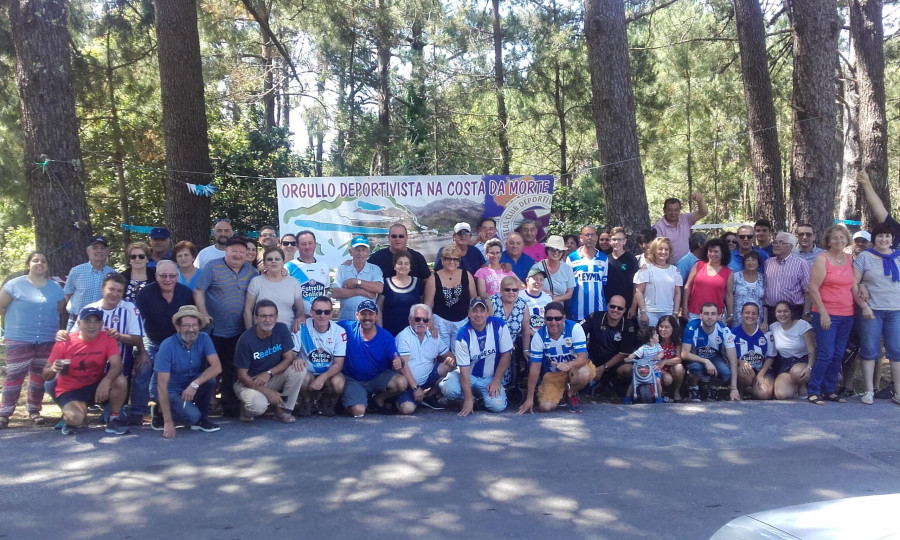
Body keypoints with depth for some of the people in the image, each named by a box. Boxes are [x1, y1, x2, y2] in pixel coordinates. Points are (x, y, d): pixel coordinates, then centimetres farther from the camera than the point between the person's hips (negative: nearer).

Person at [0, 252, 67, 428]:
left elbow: (61, 312, 15)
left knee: (40, 375, 9)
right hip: (19, 339, -3)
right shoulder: (15, 284, -2)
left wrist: (59, 331, 9)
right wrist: (15, 323, 5)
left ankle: (34, 410, 19)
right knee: (14, 375, -7)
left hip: (48, 340, 3)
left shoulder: (55, 288, 9)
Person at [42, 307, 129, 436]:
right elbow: (45, 375, -7)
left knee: (120, 381, -29)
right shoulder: (65, 343, -11)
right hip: (70, 391, -2)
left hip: (96, 386, 2)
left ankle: (114, 420, -7)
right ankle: (70, 420, 8)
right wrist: (53, 369, -32)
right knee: (76, 417, -33)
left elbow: (117, 365, -22)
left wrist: (106, 381, -43)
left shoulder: (107, 339, -9)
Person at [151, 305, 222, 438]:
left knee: (210, 379, -26)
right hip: (172, 391, -4)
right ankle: (160, 411, 3)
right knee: (192, 416, -28)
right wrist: (168, 422, -28)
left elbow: (217, 367, -21)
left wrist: (195, 384, -37)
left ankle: (202, 418, -3)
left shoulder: (204, 339, -10)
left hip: (192, 389, 4)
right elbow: (162, 385, -24)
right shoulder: (168, 346, -22)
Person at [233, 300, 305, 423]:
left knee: (299, 369, -23)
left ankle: (282, 409, -6)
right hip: (250, 382, -4)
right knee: (258, 406, -35)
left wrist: (269, 373, -22)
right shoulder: (246, 339, -18)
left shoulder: (282, 329, -8)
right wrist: (267, 392, -23)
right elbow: (242, 375, -15)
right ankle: (248, 408, 5)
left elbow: (289, 358, -6)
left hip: (274, 379, 4)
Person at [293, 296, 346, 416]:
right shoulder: (301, 328, -12)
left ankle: (327, 402, 5)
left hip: (329, 374, 1)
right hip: (307, 372, -1)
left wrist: (323, 377, -30)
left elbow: (338, 364, -11)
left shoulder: (339, 332, -10)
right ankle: (307, 402, 1)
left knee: (338, 383, -31)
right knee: (304, 378, -35)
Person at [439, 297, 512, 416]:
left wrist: (496, 381, -8)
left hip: (491, 378, 1)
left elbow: (505, 355, -4)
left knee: (498, 406, -24)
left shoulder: (498, 325, -13)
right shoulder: (463, 336, -18)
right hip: (469, 375, -1)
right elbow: (464, 370, -18)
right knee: (449, 390, -30)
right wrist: (468, 399, -23)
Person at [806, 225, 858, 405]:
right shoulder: (822, 259, -6)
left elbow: (854, 286, 14)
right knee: (825, 355, -8)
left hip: (846, 315, 6)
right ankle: (813, 391, 2)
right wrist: (823, 313, -15)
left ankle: (830, 390, 19)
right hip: (826, 315, -6)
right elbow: (813, 289, -11)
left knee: (838, 355, 9)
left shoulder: (849, 259, 10)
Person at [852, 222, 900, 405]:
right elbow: (853, 284, -3)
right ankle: (869, 390, 10)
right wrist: (863, 306, -10)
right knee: (870, 350, 2)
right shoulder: (865, 257, 1)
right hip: (871, 311, -2)